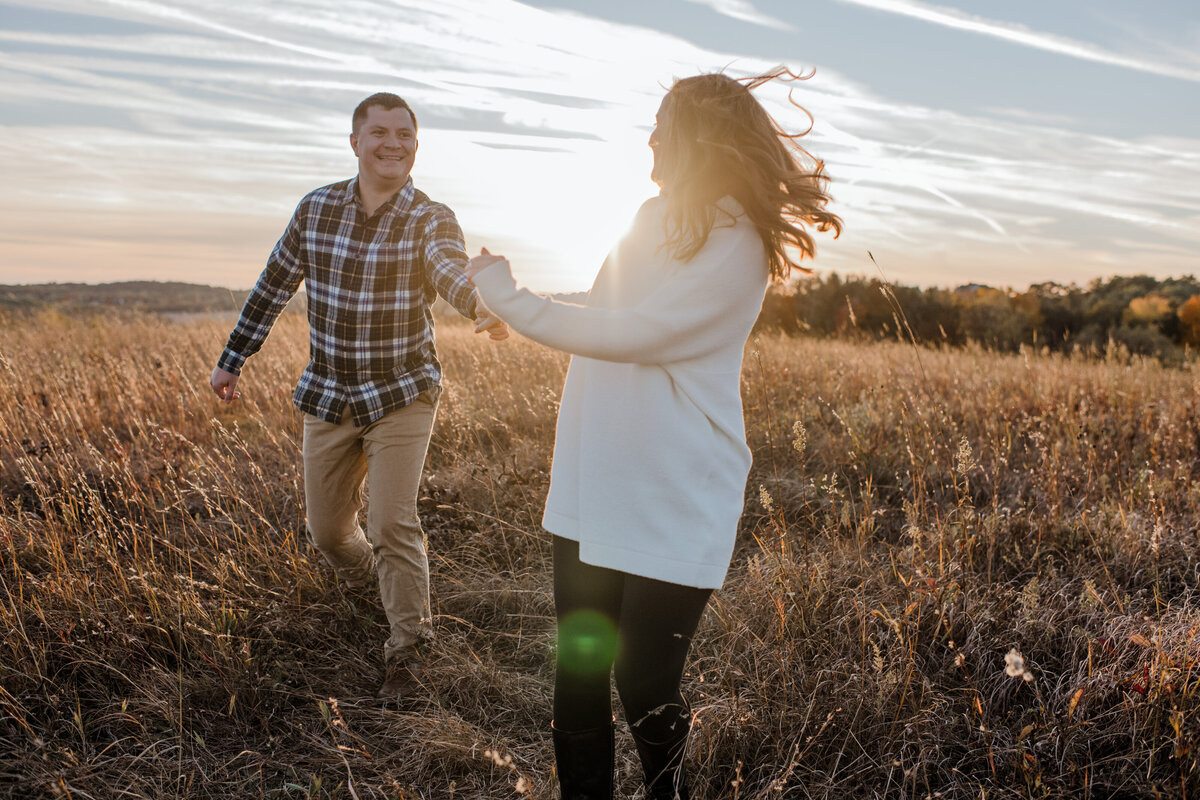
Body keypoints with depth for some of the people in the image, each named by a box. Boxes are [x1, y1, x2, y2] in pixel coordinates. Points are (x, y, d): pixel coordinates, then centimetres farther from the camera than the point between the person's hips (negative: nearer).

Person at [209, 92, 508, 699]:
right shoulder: (316, 208, -2)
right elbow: (272, 287, 8)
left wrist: (482, 304, -58)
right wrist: (231, 360, 11)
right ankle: (365, 578, 45)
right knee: (327, 529, 11)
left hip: (402, 396, -3)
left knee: (393, 522, -13)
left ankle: (406, 647, 7)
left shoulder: (431, 220, -11)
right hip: (328, 398, 4)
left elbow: (453, 270, -34)